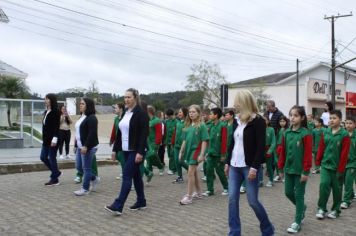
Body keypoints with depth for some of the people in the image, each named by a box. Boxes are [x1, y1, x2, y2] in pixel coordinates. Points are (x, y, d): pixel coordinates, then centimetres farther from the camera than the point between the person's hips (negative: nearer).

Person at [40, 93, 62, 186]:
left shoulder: (55, 112, -12)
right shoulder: (46, 112, 13)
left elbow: (56, 126, -18)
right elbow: (44, 125, 16)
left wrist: (54, 138, -24)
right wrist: (44, 138, 16)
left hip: (52, 140, -9)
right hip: (46, 139, 9)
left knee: (52, 158, -2)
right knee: (43, 157, 11)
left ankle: (54, 179, 9)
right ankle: (56, 172, 26)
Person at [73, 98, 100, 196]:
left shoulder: (91, 118, -15)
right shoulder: (82, 117, 16)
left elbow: (92, 133, -22)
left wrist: (86, 146, -25)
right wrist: (77, 145, 19)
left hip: (88, 147, -10)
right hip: (80, 147, 10)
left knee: (86, 168, -1)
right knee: (78, 167, 13)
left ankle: (85, 189, 9)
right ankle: (94, 179, 30)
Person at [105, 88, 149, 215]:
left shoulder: (141, 113, -12)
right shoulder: (125, 113, 11)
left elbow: (144, 134, -17)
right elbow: (119, 132, 15)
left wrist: (140, 152, -23)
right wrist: (115, 148, 13)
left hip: (135, 151, -8)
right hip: (126, 150, 8)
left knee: (127, 176, -10)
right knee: (136, 176, 14)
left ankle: (118, 206, -9)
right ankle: (141, 201, 25)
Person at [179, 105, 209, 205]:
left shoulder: (201, 125, -9)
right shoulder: (188, 125, 10)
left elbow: (204, 141, -12)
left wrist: (202, 154, -17)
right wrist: (181, 152, 13)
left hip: (196, 150, -7)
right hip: (188, 150, 7)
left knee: (191, 173, -9)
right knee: (194, 172, 16)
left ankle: (189, 197, -3)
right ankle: (199, 193, 30)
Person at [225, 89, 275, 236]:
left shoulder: (258, 121, -11)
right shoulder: (238, 121, 10)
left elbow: (261, 147, -16)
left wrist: (254, 167, -21)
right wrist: (227, 162, 15)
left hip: (249, 166, -7)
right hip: (235, 166, 7)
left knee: (253, 201, 0)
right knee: (232, 199, 4)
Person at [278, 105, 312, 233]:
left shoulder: (306, 134, -13)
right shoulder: (286, 133, 4)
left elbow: (308, 154, -15)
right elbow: (283, 151, 8)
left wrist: (306, 171, -16)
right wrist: (281, 168, 9)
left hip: (300, 170, -6)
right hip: (288, 169, 6)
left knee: (299, 195, 3)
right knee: (288, 192, 13)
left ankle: (297, 222, 13)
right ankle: (302, 207, 41)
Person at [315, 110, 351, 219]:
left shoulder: (344, 135, -10)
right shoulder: (325, 133, 3)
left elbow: (344, 153, -11)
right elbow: (321, 148, 8)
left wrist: (341, 169, -12)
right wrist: (318, 161, 4)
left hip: (337, 167, -2)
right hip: (325, 165, 3)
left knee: (337, 188, 8)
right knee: (324, 185, -7)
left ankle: (336, 210, 24)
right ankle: (321, 208, 5)